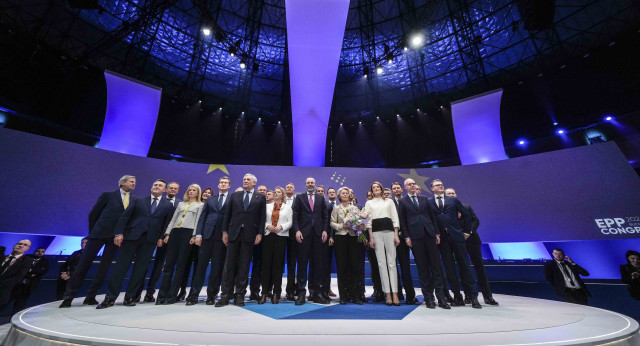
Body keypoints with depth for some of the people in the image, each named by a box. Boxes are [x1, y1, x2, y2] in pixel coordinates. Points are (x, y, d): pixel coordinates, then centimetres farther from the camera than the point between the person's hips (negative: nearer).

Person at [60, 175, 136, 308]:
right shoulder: (108, 196, 4)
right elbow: (93, 214, 8)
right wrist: (93, 231, 6)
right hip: (100, 233, -2)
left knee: (104, 266, 6)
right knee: (84, 263, 2)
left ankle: (91, 297, 18)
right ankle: (68, 297, 16)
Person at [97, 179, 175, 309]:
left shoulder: (168, 205, 7)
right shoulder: (138, 200, 9)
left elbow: (167, 224, 5)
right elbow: (125, 217, 4)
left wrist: (162, 238, -4)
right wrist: (119, 233, -6)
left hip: (150, 240, 0)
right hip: (131, 236, 0)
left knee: (140, 269, 4)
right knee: (120, 266, 4)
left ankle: (130, 297, 17)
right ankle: (110, 298, 16)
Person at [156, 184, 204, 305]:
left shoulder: (200, 205, 11)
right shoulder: (181, 204, 24)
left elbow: (198, 221, -1)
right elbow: (173, 219, 19)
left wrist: (194, 236, -12)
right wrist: (167, 233, 6)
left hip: (188, 232, -4)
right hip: (175, 232, 4)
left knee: (180, 264, -3)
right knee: (169, 263, 0)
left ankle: (172, 295, 1)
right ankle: (162, 295, 4)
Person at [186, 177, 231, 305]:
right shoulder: (210, 199, 16)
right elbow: (202, 217, 11)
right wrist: (198, 234, 0)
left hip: (222, 237, -2)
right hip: (207, 235, 2)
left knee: (217, 267, 4)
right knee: (201, 264, 5)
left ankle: (211, 295, 15)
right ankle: (193, 295, 15)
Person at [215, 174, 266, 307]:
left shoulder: (260, 198, 5)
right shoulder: (234, 195, 11)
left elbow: (262, 217, 1)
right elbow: (227, 214, 9)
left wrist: (259, 233, -7)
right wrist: (225, 231, 3)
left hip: (249, 235, -1)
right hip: (234, 233, 2)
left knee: (244, 266, 5)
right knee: (229, 265, 6)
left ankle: (239, 295, 18)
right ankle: (226, 295, 17)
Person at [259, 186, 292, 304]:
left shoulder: (287, 207, 11)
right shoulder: (267, 206, 15)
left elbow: (290, 222, 2)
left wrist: (281, 227, -13)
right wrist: (267, 226, -11)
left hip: (281, 236, -1)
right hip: (268, 236, 2)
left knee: (278, 264, 1)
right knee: (266, 264, 0)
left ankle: (276, 293, 10)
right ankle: (264, 292, 8)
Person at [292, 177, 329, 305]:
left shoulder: (321, 198, 12)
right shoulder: (299, 197, 8)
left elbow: (325, 216, 10)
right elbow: (295, 215, 1)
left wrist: (325, 230, -1)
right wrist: (297, 230, -10)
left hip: (318, 233, 2)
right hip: (304, 233, -1)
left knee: (318, 263, 6)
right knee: (302, 263, 4)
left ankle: (317, 291, 17)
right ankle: (301, 292, 13)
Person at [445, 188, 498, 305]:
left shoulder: (467, 207, 11)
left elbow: (476, 221, 4)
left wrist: (469, 232, -11)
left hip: (472, 240, 2)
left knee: (479, 267, 6)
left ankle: (487, 296, 17)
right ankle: (468, 295, 16)